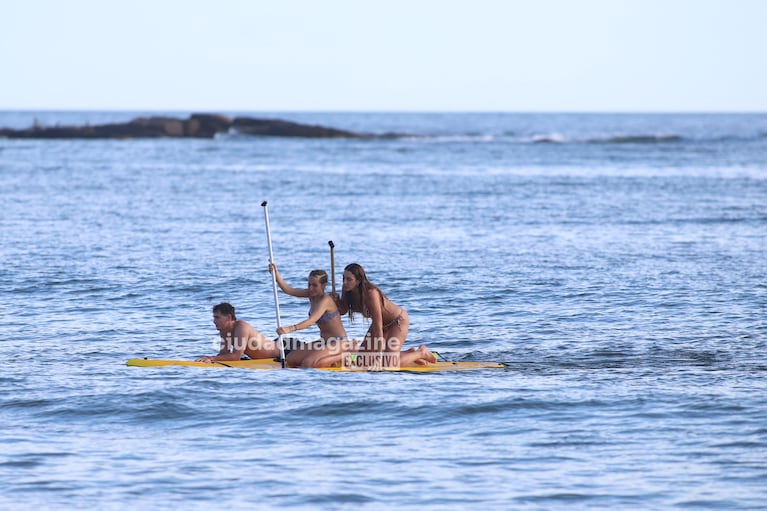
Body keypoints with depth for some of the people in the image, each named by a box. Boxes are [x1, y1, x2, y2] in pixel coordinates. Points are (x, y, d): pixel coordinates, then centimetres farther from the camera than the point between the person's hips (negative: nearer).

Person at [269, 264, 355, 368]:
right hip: (324, 342, 9)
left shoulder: (325, 300, -21)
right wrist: (276, 274, -17)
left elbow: (311, 321, -34)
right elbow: (288, 290, -1)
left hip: (338, 343, -9)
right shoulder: (312, 294, 4)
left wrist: (289, 329, -47)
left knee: (308, 363, -29)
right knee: (289, 360, 2)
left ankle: (344, 356, -9)